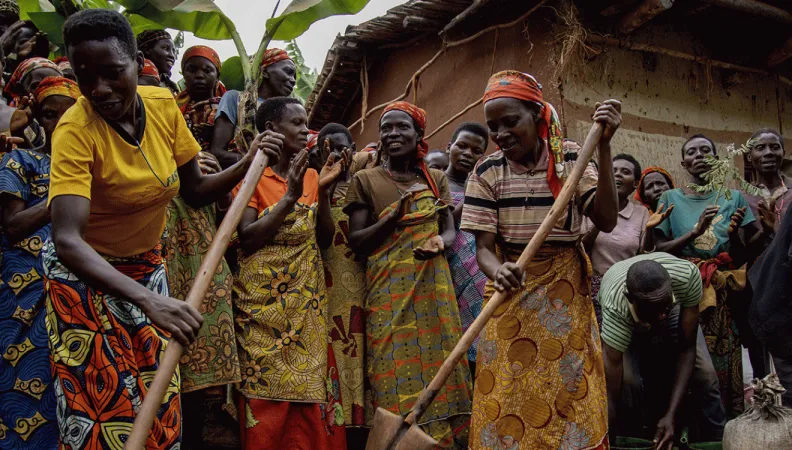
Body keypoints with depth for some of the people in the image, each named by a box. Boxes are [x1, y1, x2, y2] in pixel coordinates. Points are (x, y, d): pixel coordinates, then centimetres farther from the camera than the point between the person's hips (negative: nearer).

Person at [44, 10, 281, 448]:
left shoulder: (163, 105, -10)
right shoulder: (75, 129, -25)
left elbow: (195, 191, 1)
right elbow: (67, 240, -36)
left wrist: (248, 163, -16)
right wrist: (148, 300, -47)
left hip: (146, 267, 5)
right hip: (85, 274, -5)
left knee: (160, 411, 4)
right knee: (103, 413, -8)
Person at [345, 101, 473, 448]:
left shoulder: (436, 180, 13)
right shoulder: (365, 180, 5)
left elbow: (450, 231, 12)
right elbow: (356, 241, -2)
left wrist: (439, 243, -11)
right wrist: (396, 213, -14)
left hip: (434, 286, 3)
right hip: (389, 292, -3)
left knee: (440, 370, 2)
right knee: (398, 379, -5)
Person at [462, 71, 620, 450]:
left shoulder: (572, 162, -3)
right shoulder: (487, 172, -4)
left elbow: (606, 221, -15)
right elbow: (483, 247, -8)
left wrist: (603, 148, -21)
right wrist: (497, 272, -31)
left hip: (566, 294, 0)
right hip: (510, 297, 0)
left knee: (570, 399, 2)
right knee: (506, 408, 0)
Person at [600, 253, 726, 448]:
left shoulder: (688, 275, -40)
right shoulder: (615, 306, -45)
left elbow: (687, 348, -31)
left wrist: (671, 415, -36)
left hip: (675, 311, 2)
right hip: (624, 320, -2)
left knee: (705, 373, -12)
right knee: (625, 379, -26)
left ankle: (718, 442, 9)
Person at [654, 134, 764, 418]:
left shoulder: (732, 197, 8)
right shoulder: (671, 198, 6)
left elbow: (741, 256, 5)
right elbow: (660, 249, -2)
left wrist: (735, 232, -15)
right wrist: (695, 231, -15)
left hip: (722, 295, 1)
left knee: (724, 362, -1)